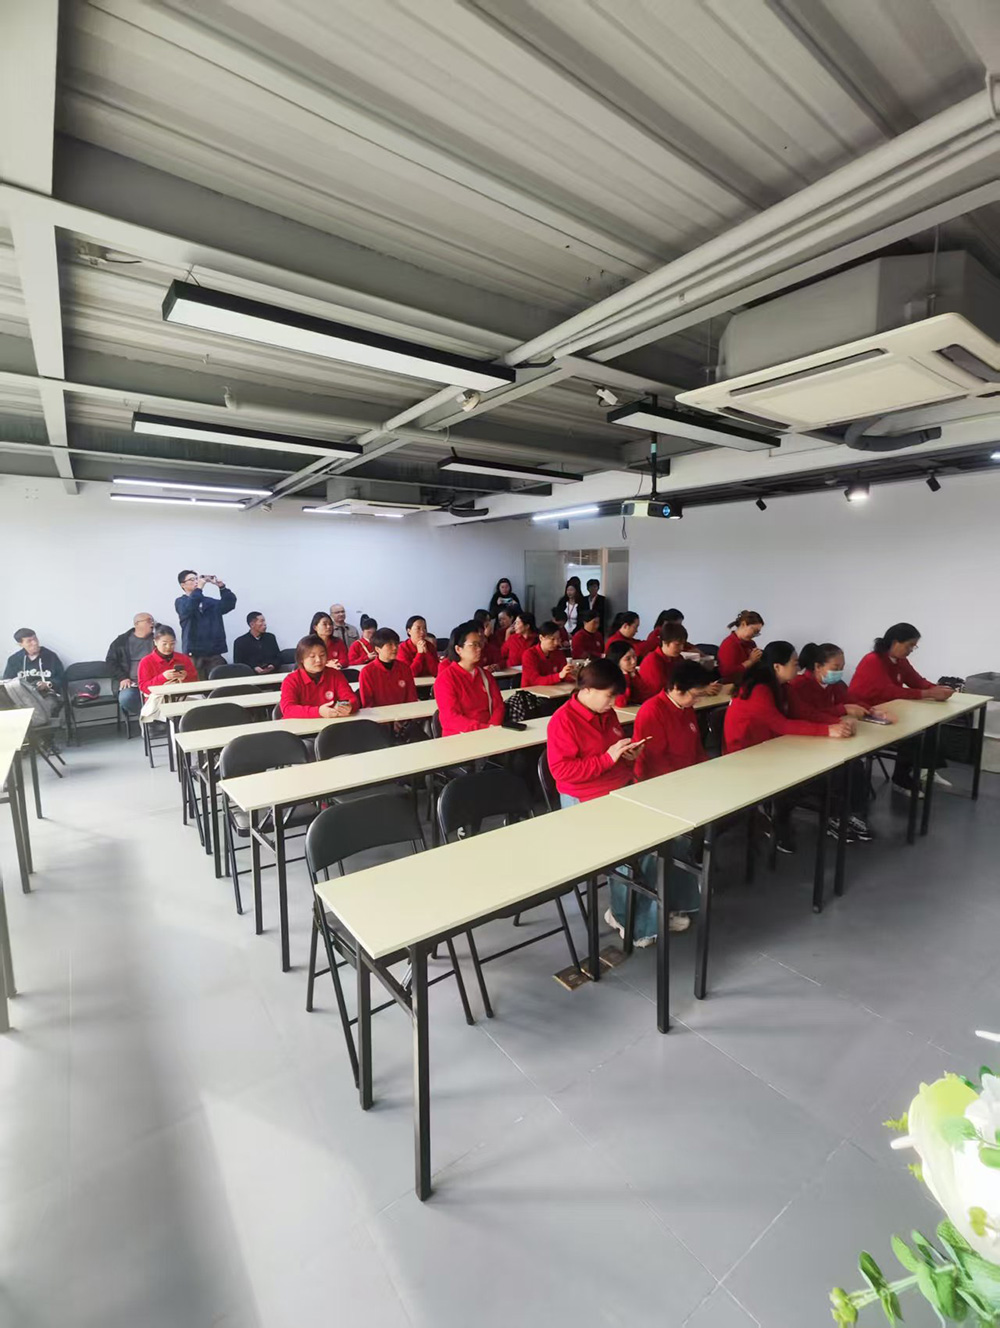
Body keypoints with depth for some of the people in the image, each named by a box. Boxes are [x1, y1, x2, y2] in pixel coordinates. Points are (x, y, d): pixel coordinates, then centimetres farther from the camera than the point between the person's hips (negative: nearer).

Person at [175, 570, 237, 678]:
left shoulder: (210, 601, 16)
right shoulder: (180, 601, 6)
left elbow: (230, 604, 3)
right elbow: (187, 609, -17)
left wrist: (221, 586, -9)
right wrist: (199, 588, -19)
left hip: (214, 653, 3)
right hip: (194, 652, -3)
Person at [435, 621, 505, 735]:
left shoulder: (486, 675, 13)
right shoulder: (445, 679, -6)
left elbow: (498, 705, 7)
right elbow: (451, 718, -13)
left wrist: (492, 728, -13)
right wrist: (484, 728, -21)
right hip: (458, 737, -5)